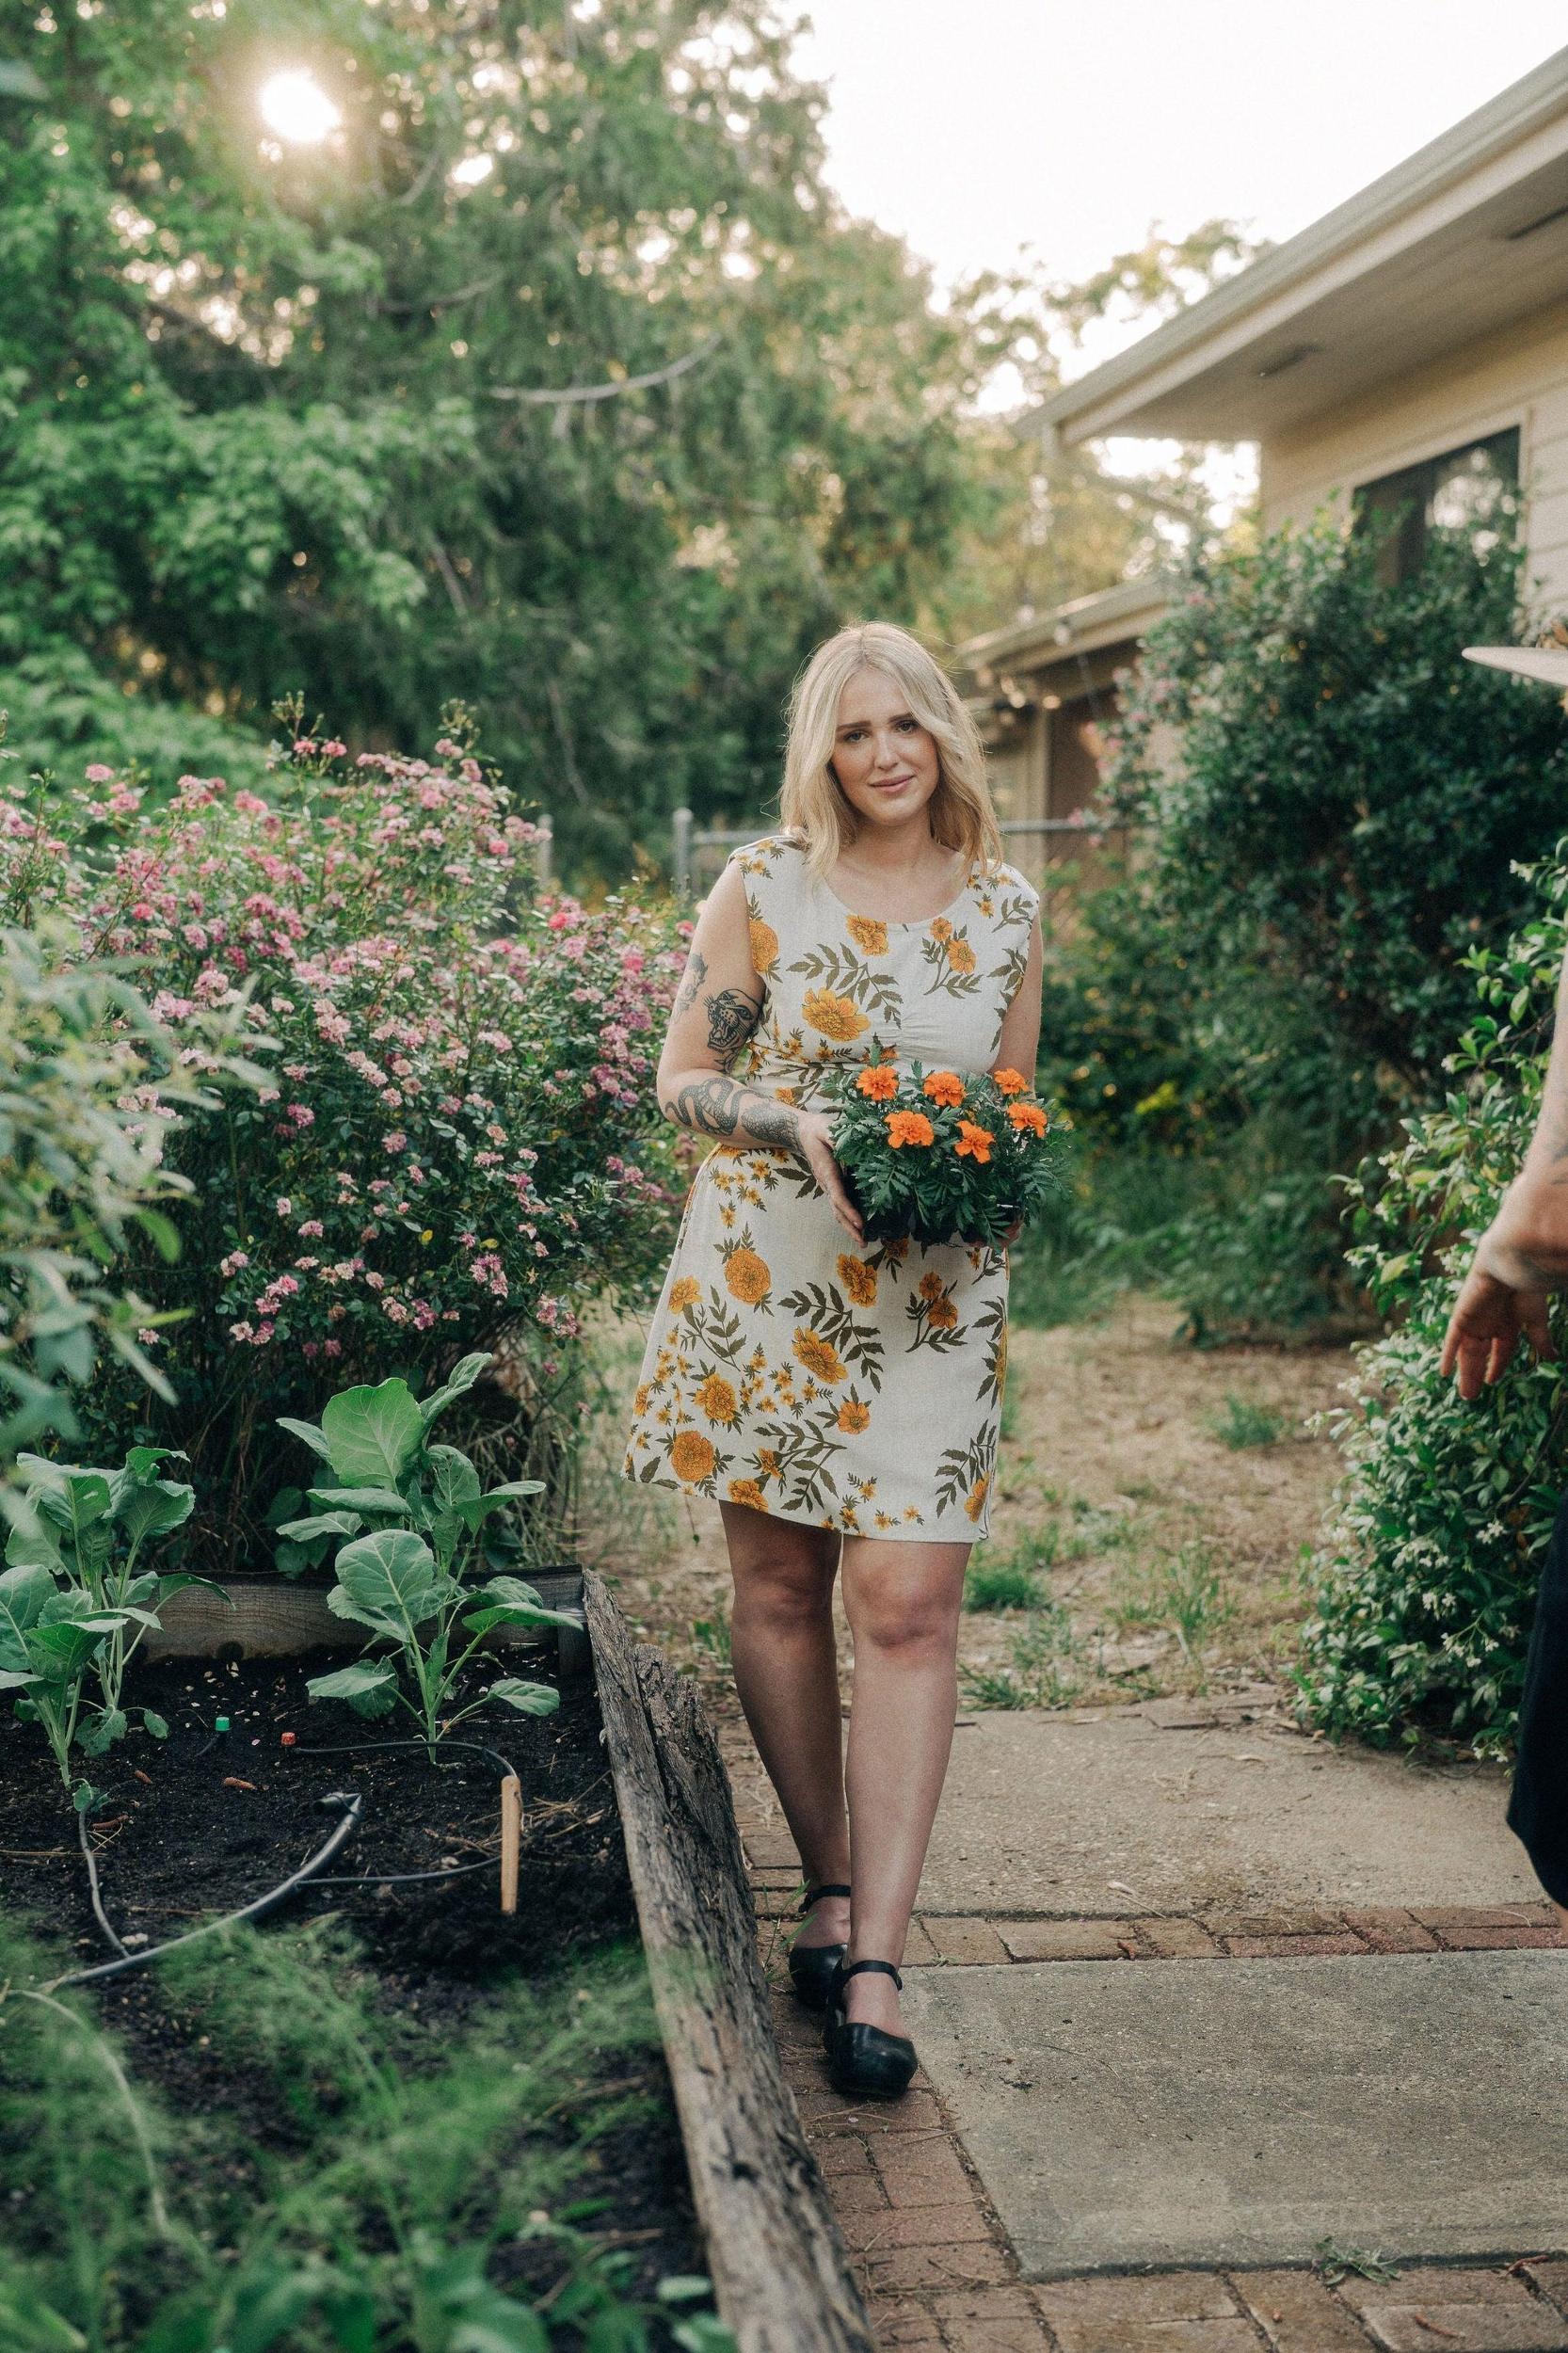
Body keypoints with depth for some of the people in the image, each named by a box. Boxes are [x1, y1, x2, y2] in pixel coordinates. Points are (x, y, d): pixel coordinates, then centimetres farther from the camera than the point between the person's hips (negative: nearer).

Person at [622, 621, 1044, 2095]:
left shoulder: (1009, 909, 8)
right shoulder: (762, 886, 2)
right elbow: (682, 1080, 4)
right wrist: (797, 1122, -15)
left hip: (933, 1296, 0)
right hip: (762, 1279, 0)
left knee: (908, 1605, -9)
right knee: (777, 1593, 7)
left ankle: (872, 1963, -4)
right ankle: (830, 1885, 25)